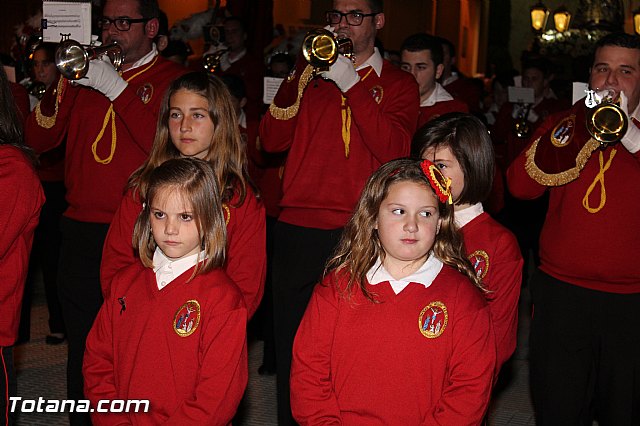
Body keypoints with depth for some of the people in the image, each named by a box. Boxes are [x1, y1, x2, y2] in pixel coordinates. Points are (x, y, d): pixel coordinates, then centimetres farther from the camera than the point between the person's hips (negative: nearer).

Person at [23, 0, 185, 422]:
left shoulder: (172, 79, 1)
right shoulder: (88, 74, 15)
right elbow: (39, 139, 9)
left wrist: (118, 89, -16)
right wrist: (62, 84, -6)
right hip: (82, 230, 5)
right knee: (82, 344, 13)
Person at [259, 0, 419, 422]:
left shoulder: (398, 83, 8)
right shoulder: (311, 73, 14)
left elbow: (394, 149, -11)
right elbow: (272, 140, 1)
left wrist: (351, 84, -13)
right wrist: (301, 77, -9)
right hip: (299, 230, 2)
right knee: (293, 344, 8)